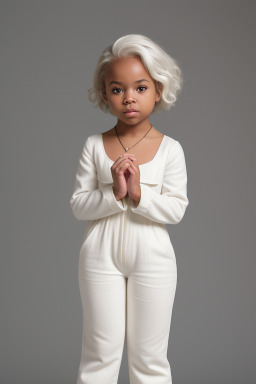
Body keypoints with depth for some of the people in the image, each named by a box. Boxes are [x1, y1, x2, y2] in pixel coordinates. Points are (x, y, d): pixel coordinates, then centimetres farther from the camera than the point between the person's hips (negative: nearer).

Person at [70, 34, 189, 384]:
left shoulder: (170, 148, -5)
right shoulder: (95, 146, -3)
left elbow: (176, 209, -9)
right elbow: (79, 205, -5)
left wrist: (139, 195, -23)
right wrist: (114, 194, -21)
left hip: (152, 259, 0)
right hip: (101, 256, 1)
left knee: (150, 355, 12)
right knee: (101, 351, 10)